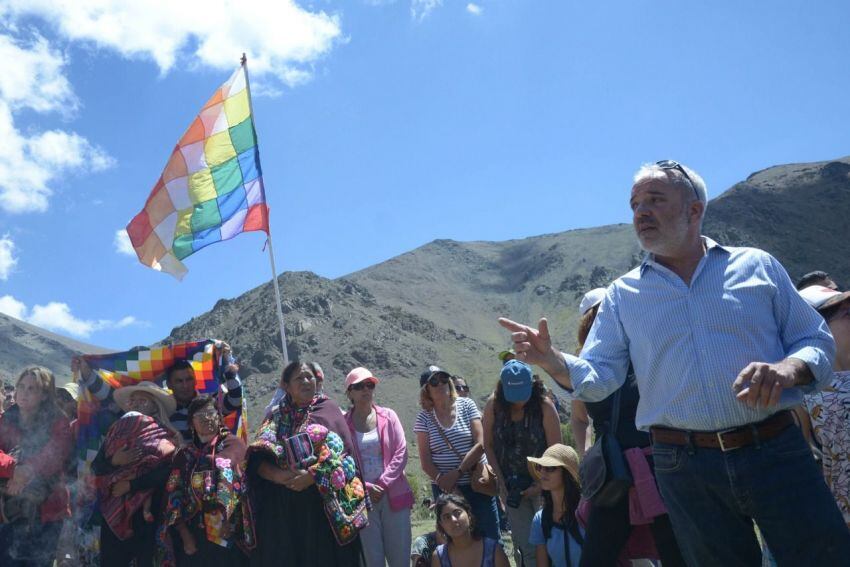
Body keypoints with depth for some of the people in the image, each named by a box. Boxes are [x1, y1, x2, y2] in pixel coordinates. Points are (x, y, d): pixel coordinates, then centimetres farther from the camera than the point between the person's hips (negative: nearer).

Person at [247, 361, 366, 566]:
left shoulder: (328, 409, 4)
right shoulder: (277, 417, 11)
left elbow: (345, 452, -6)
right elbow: (258, 460, 0)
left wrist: (312, 476, -17)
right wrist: (280, 476, -19)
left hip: (323, 504, -2)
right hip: (283, 508, 2)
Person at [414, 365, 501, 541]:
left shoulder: (466, 405, 0)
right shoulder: (424, 417, 0)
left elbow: (480, 444, -8)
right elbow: (425, 461, -1)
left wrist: (457, 473, -15)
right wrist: (442, 481, -14)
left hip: (477, 484, 0)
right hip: (445, 489, 0)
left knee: (490, 537, 1)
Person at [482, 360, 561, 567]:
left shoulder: (544, 406, -12)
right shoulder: (493, 405, -5)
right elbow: (488, 445, 2)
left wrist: (541, 485, -13)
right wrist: (502, 481, -2)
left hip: (542, 482, -2)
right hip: (511, 485, 2)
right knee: (525, 546, 2)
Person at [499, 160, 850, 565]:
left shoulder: (756, 266, 6)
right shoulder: (622, 295, 8)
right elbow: (598, 377, 2)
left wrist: (787, 369, -16)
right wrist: (553, 361, -20)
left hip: (776, 452, 0)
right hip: (685, 467, 1)